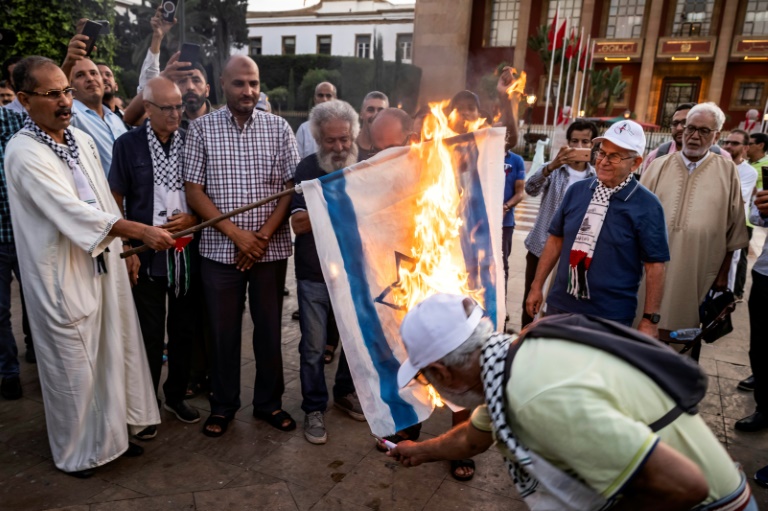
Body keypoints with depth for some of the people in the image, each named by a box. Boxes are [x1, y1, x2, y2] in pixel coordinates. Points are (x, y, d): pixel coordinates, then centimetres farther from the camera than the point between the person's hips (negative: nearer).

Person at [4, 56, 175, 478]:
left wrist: (125, 249, 14)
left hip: (103, 265, 7)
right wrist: (141, 231, -32)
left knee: (110, 353, 16)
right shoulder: (24, 153, -16)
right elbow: (71, 210, -26)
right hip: (63, 276, -7)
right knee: (73, 367, 7)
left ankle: (109, 434, 35)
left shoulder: (82, 139, 7)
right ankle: (75, 451, 28)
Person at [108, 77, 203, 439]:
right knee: (149, 335, 6)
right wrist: (126, 250, -5)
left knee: (185, 330, 11)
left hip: (188, 252, 2)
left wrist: (193, 219, -10)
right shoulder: (128, 145, -2)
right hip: (146, 254, -2)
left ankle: (176, 396, 31)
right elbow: (115, 202, 1)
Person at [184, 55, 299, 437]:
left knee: (269, 327, 10)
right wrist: (236, 234, -12)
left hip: (271, 248, 1)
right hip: (220, 248, 0)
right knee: (223, 330, 10)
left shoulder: (278, 127, 2)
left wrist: (262, 237, -10)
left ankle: (269, 402, 28)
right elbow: (193, 191, -3)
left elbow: (291, 188, -1)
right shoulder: (202, 128, 1)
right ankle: (223, 404, 29)